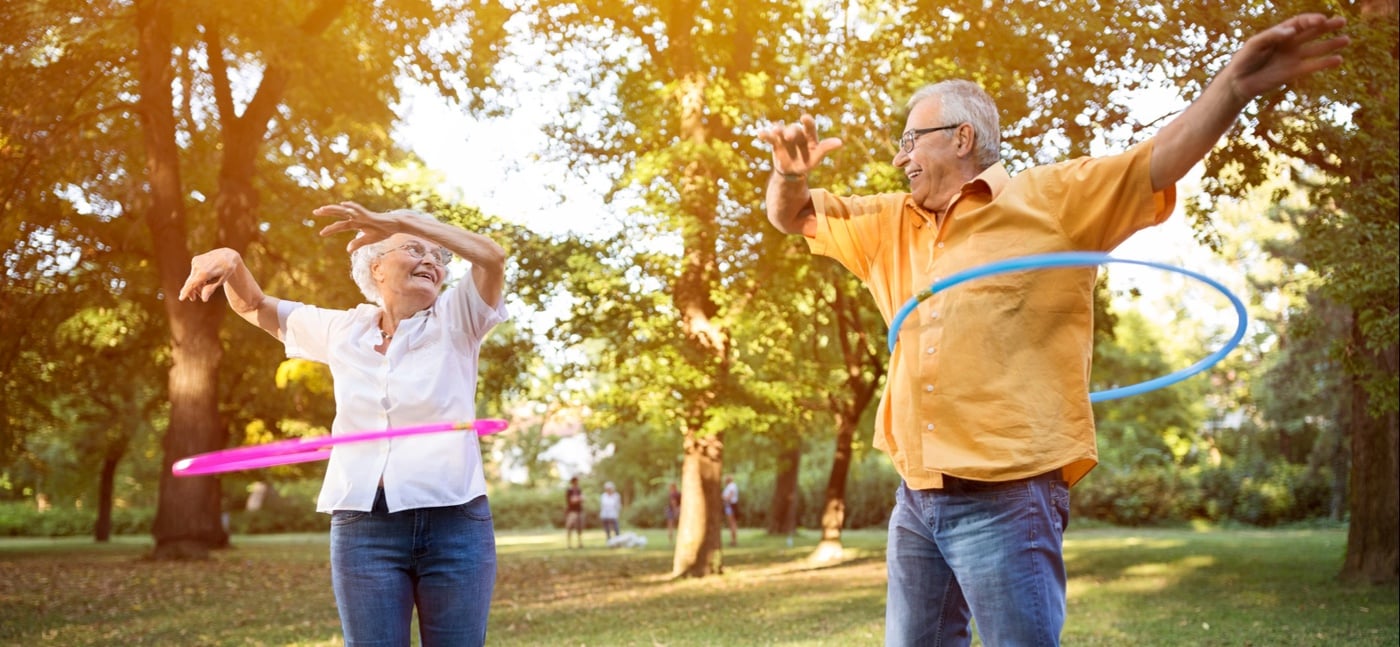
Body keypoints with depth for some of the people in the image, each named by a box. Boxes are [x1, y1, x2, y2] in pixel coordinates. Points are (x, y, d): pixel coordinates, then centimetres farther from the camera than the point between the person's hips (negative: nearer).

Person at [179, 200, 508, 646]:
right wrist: (231, 262, 0)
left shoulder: (454, 320, 5)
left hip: (454, 524, -2)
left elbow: (492, 256, -14)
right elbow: (254, 308, 23)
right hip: (364, 528, 2)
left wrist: (397, 221, -19)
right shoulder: (345, 330, 14)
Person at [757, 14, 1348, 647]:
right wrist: (789, 171, -1)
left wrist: (1233, 87, -24)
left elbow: (1161, 161, -8)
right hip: (916, 498, 6)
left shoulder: (1051, 200, 0)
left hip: (1007, 500, -6)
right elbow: (793, 216, 22)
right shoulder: (893, 225, 17)